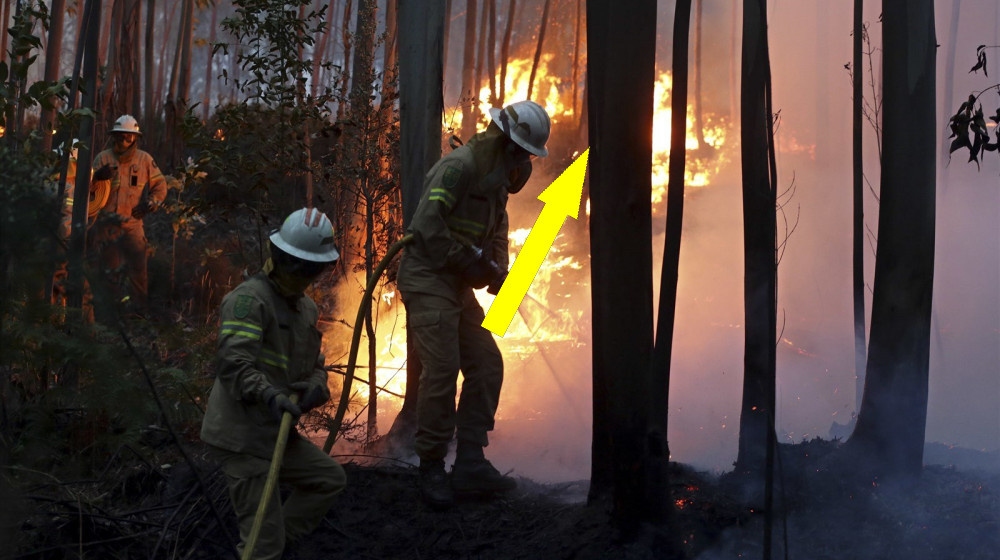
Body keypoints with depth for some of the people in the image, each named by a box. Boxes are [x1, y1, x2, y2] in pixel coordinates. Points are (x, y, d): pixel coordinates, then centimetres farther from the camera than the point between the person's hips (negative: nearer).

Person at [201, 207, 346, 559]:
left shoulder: (307, 309, 15)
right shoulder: (249, 299, -14)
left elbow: (315, 366, 12)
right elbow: (233, 362, -26)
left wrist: (315, 388, -12)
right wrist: (269, 394, -40)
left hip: (276, 432, 9)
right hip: (241, 436, -9)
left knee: (330, 479, 16)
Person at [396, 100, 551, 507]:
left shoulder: (496, 180, 15)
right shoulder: (459, 167, -16)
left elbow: (496, 232, 23)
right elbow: (427, 225, -25)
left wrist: (497, 271, 4)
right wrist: (469, 260, -20)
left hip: (458, 287, 10)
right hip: (427, 279, -10)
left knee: (487, 365, 5)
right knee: (442, 370, -14)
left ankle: (469, 462, 9)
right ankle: (432, 469, -2)